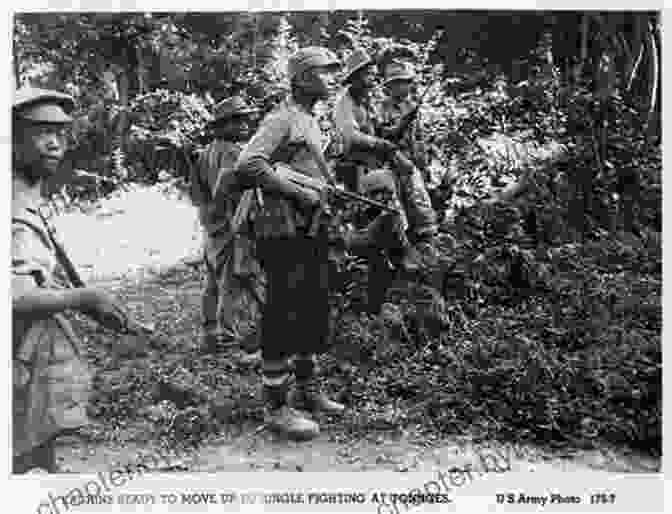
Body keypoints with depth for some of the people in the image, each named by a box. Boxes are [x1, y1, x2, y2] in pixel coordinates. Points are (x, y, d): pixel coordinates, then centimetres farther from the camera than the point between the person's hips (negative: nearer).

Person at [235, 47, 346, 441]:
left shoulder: (311, 122, 18)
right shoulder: (282, 120, -11)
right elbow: (248, 165, -24)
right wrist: (299, 193, -22)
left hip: (312, 231, 10)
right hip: (286, 231, -10)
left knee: (314, 313, 16)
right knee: (285, 316, -5)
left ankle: (308, 390, 30)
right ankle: (277, 406, 4)